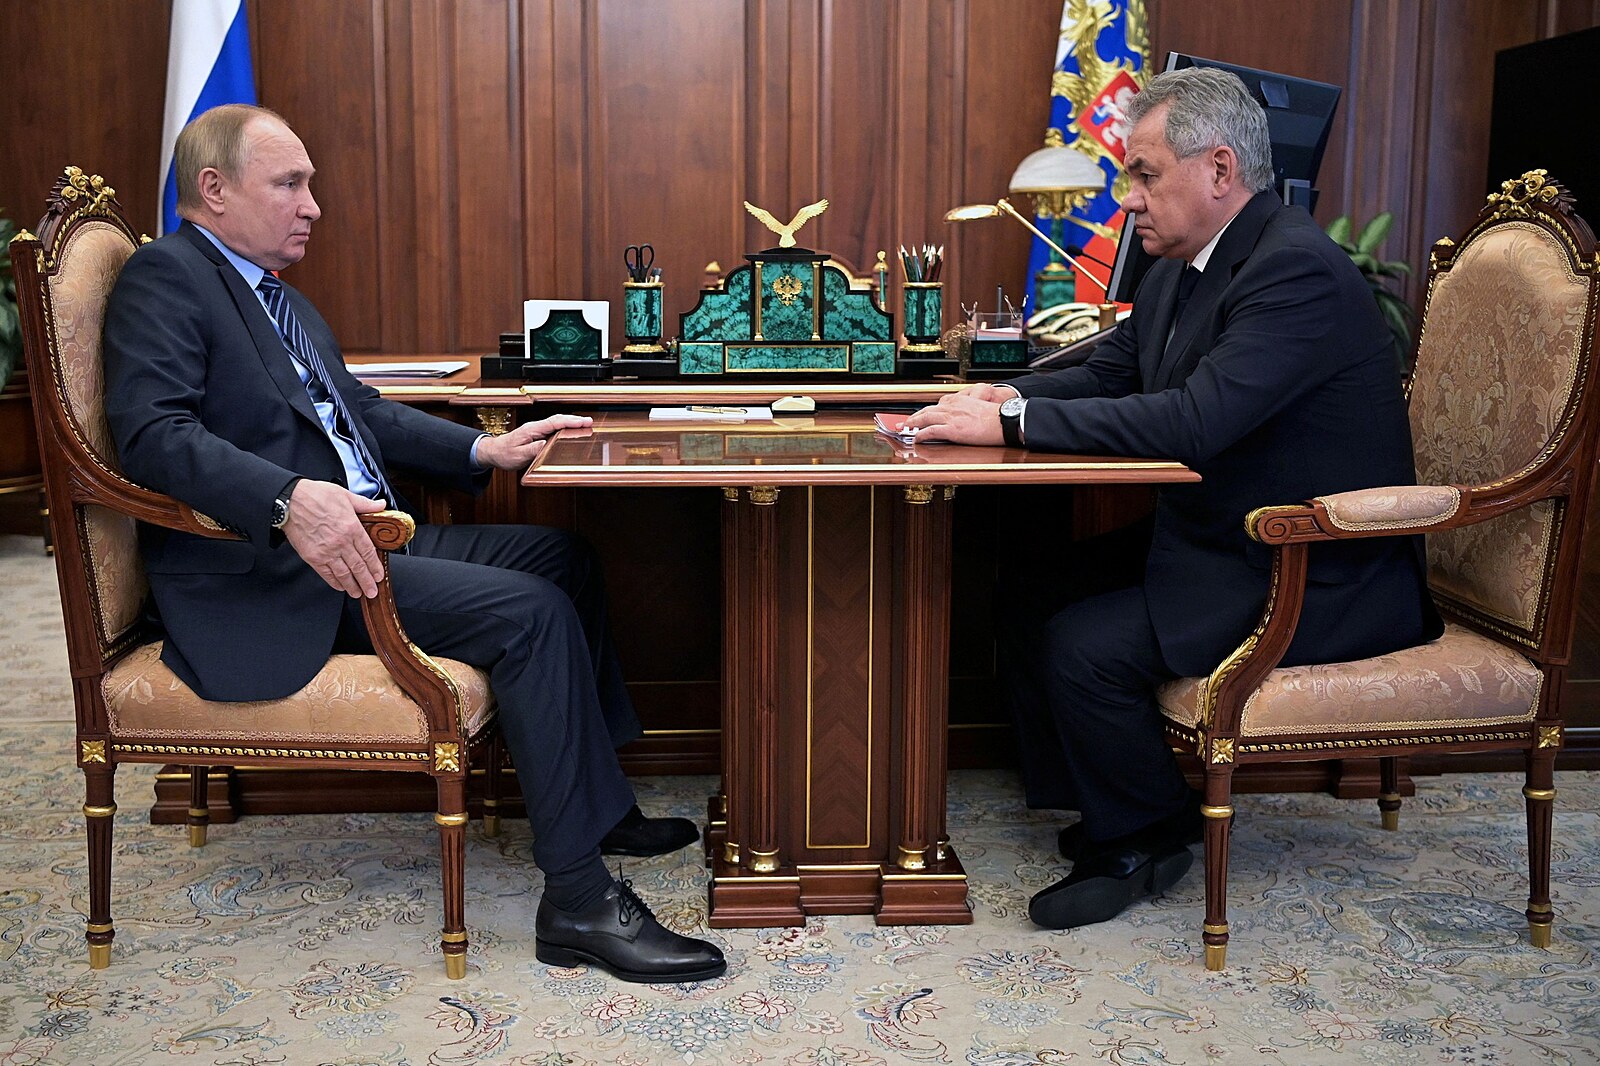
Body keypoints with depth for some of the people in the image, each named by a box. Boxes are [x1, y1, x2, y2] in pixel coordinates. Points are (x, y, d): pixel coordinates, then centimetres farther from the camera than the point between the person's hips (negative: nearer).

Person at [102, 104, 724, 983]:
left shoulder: (277, 295, 23)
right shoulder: (164, 277, -8)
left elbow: (361, 408, 27)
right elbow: (154, 432, -23)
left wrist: (484, 449, 14)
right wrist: (291, 500, -38)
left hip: (363, 536, 10)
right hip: (269, 576, -10)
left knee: (561, 556, 9)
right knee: (530, 611, -22)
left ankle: (597, 802, 15)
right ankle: (578, 898, -16)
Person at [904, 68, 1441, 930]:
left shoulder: (1298, 271, -23)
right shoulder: (1185, 266, 8)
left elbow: (1193, 420, -33)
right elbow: (1109, 374, 15)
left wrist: (1013, 423, -28)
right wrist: (1011, 398, -8)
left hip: (1316, 580, -10)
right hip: (1216, 542, 10)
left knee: (1086, 647, -22)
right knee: (1026, 600, 4)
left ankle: (1145, 840, 5)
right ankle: (1100, 810, 16)